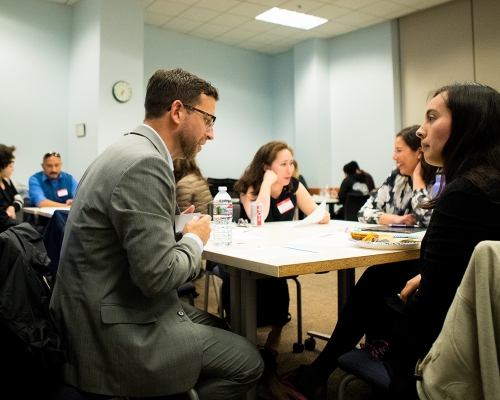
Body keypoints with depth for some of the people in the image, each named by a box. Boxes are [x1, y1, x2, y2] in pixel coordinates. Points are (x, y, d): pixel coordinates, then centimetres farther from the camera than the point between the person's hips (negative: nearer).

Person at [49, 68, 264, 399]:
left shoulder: (131, 151, 8)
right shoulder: (145, 163, -23)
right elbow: (158, 275, -26)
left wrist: (177, 225, 4)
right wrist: (194, 240, -9)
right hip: (115, 334, -10)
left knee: (220, 327, 18)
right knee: (248, 361, -1)